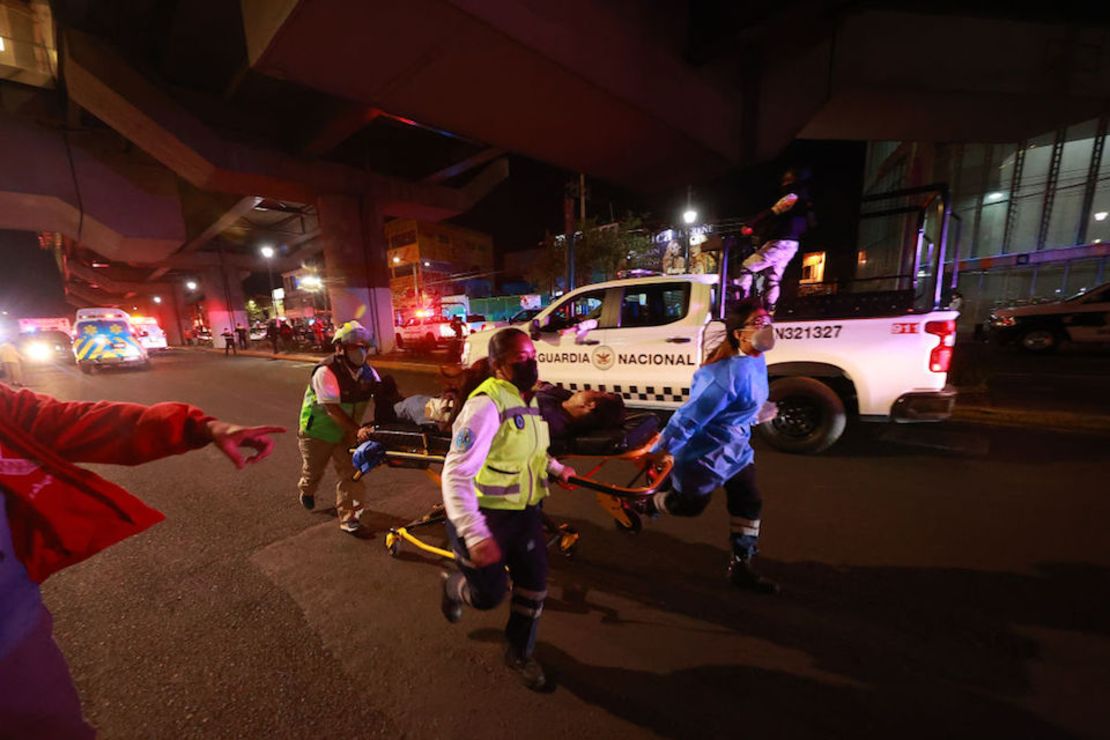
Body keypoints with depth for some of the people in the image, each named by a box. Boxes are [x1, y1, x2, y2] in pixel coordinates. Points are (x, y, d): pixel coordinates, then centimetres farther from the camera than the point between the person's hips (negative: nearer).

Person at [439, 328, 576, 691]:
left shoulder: (527, 399, 3)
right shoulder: (486, 404, -27)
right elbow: (456, 474, -32)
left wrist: (556, 468, 16)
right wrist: (474, 534, -40)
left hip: (525, 511, 8)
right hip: (486, 516, -7)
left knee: (534, 586, 15)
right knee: (489, 593, 8)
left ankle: (520, 653, 44)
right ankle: (453, 587, 45)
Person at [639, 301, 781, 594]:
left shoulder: (755, 361, -3)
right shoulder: (732, 373, -34)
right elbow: (691, 415, -30)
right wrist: (660, 451, -23)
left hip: (734, 449, 9)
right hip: (703, 453, -9)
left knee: (750, 504, 13)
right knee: (691, 505, 14)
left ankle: (741, 566, 32)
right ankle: (641, 505, 41)